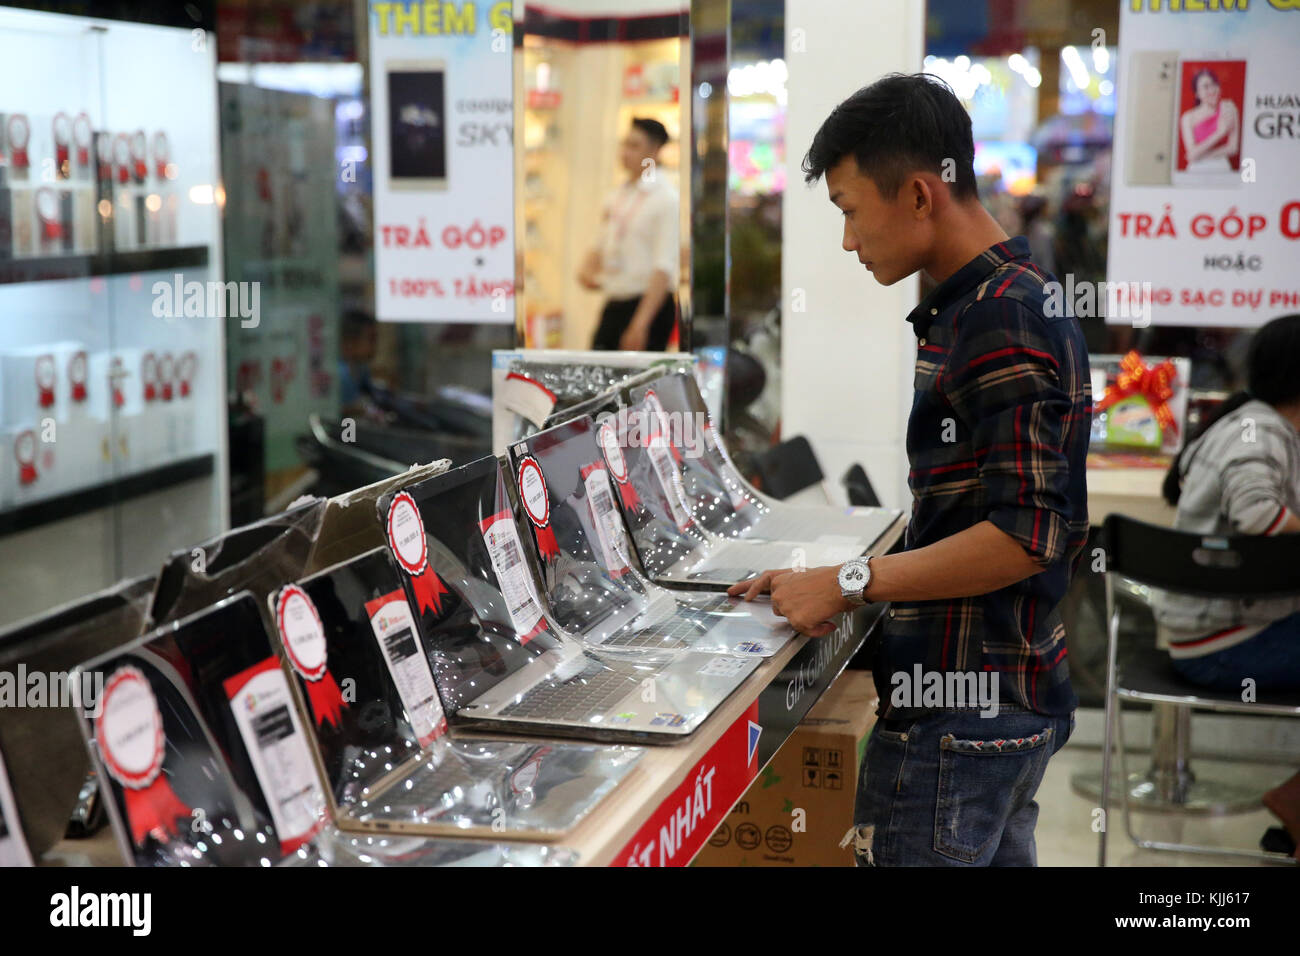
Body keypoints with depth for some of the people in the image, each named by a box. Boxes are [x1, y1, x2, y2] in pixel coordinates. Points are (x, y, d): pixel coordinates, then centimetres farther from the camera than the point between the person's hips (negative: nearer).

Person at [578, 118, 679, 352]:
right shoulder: (617, 196, 13)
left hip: (648, 305, -7)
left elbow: (664, 269, -16)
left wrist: (640, 324, -22)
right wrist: (587, 269, 1)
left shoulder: (666, 198, -10)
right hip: (613, 304, 7)